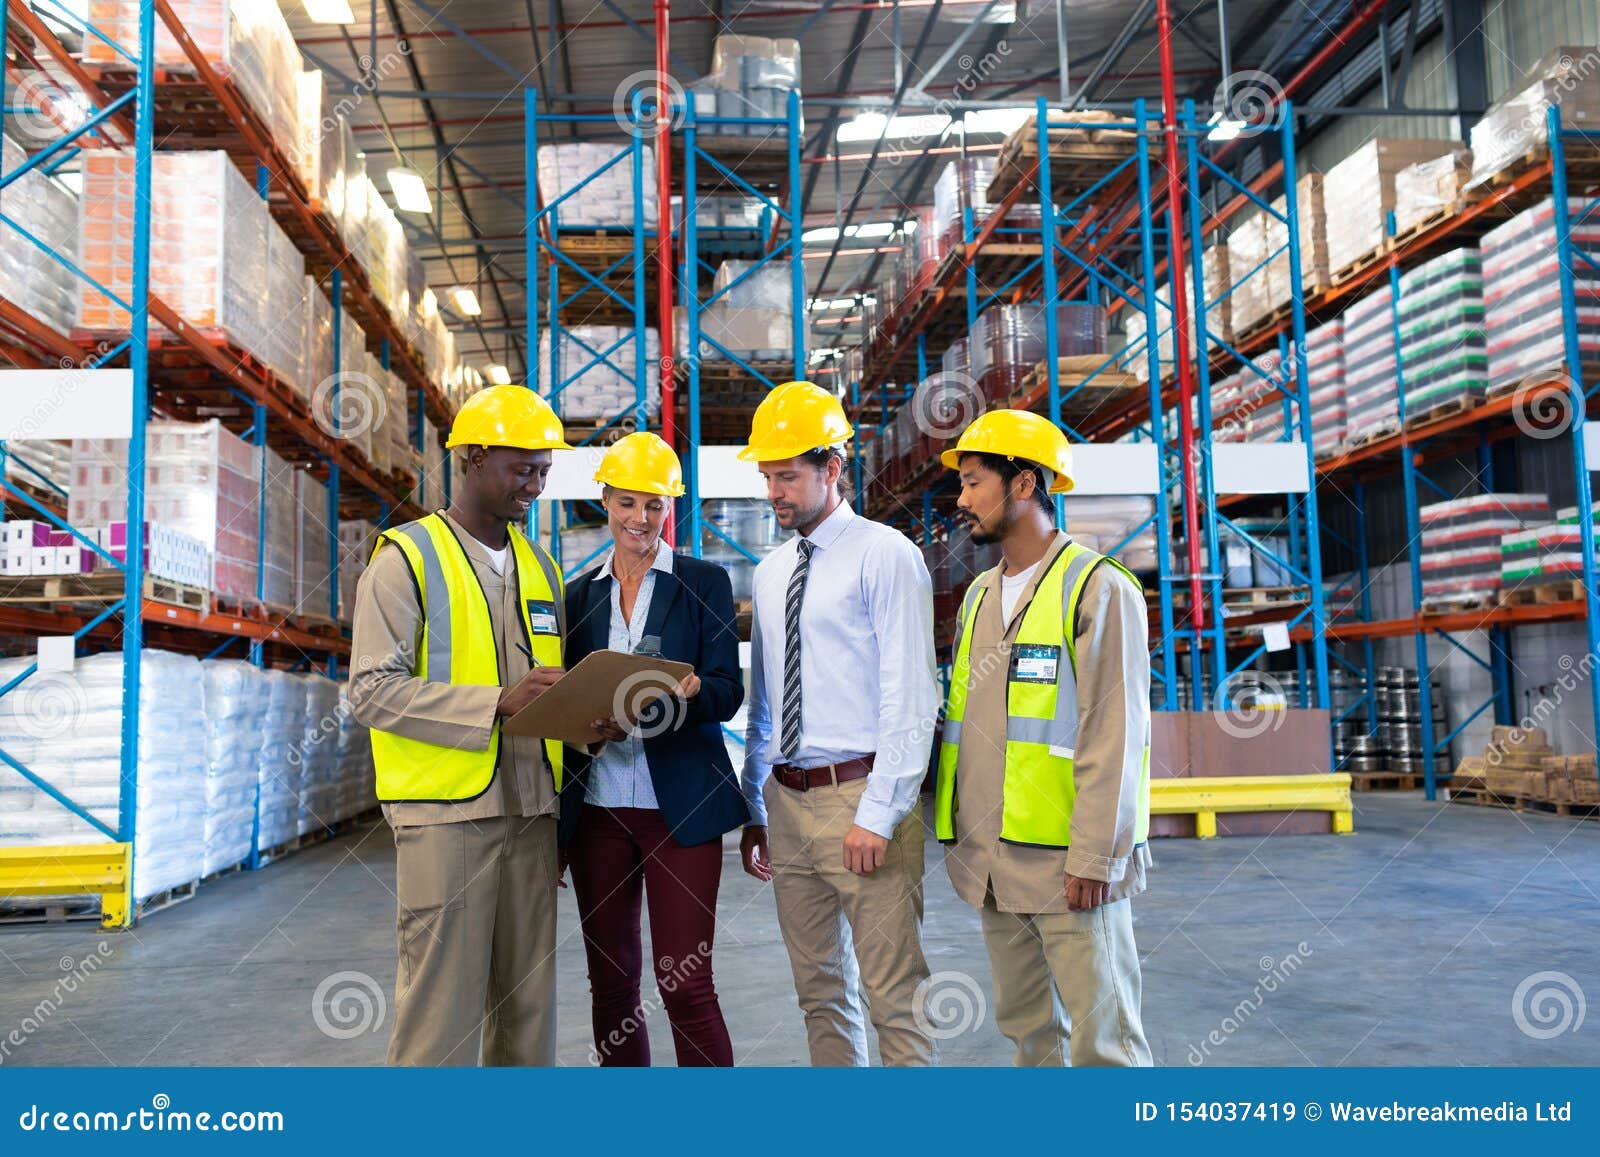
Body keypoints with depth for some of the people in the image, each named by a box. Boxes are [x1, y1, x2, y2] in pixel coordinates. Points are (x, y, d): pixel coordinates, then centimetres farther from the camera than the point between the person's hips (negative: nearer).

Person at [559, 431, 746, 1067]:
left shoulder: (704, 583, 4)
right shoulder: (579, 593, 13)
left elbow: (727, 692, -5)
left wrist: (686, 689, -24)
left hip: (680, 805, -3)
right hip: (596, 805, 4)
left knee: (685, 983, -6)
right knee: (610, 981, 11)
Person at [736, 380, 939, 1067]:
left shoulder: (885, 556, -6)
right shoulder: (770, 572, 15)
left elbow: (909, 696, -12)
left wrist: (878, 815, -17)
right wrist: (754, 809, 18)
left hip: (860, 796, -7)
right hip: (787, 801, 7)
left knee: (894, 996, -3)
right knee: (820, 991, 16)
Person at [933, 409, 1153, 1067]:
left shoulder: (1098, 588, -8)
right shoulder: (980, 594, 14)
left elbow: (1114, 735, -14)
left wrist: (1094, 857, -17)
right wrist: (955, 833, 11)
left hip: (1066, 862, -7)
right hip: (992, 858, 7)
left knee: (1102, 1036, 0)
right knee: (1027, 1026, 15)